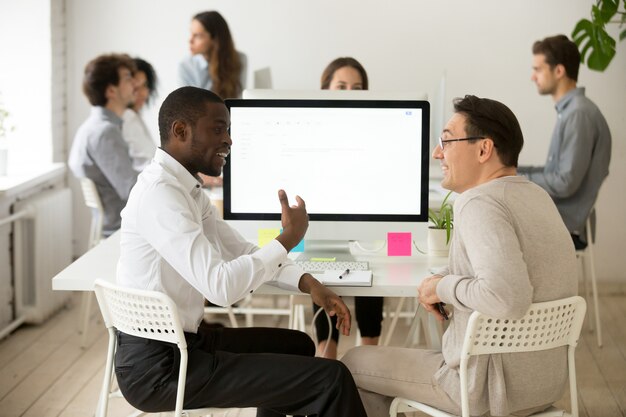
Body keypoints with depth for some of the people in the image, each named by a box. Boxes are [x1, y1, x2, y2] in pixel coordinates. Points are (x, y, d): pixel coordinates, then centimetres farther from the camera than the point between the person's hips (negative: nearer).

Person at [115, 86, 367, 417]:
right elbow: (221, 286, -29)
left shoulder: (184, 188, 10)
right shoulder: (160, 193, -22)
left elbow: (241, 252, 15)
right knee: (331, 379, -11)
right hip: (157, 366, -10)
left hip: (178, 342, 10)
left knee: (297, 347, 27)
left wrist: (307, 283, 0)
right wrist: (289, 238, -16)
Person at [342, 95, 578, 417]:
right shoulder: (536, 196, 7)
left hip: (492, 385, -8)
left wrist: (444, 287, -18)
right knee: (416, 353, 34)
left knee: (354, 363, 10)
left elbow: (507, 297, -35)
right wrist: (441, 283, 7)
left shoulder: (479, 203, -21)